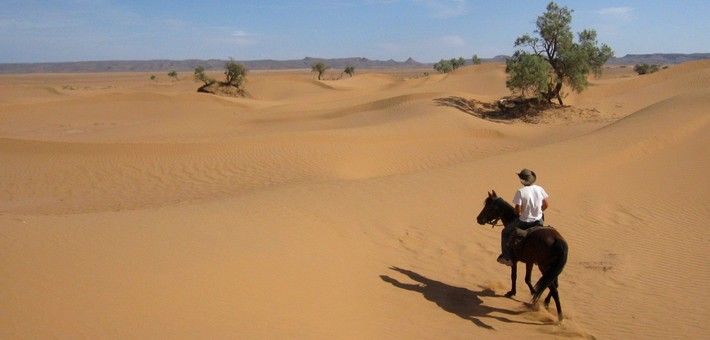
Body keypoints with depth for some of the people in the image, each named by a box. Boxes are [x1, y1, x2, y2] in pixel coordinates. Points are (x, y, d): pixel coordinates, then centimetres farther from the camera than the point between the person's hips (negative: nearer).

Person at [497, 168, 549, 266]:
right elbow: (546, 205, 4)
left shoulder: (520, 192, -20)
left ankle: (506, 257, 14)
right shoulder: (540, 189, -5)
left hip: (524, 222, -5)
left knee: (505, 232, 17)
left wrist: (518, 214, 3)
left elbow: (518, 210, -20)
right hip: (538, 221, 5)